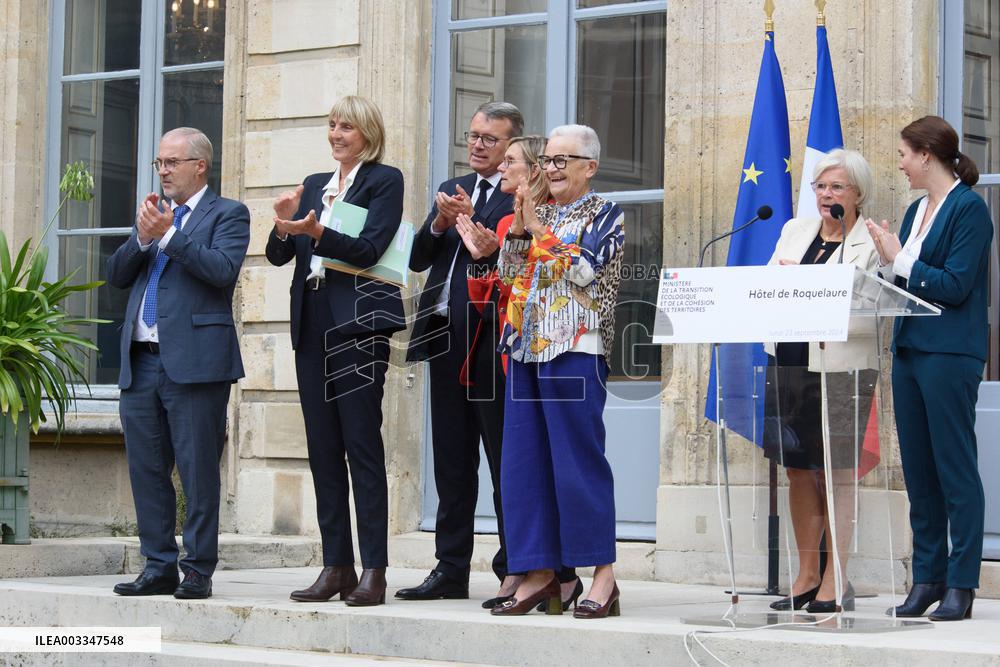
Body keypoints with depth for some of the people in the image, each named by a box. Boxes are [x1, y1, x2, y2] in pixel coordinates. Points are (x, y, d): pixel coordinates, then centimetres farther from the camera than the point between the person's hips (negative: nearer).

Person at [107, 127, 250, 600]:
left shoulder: (227, 214, 2)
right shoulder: (154, 215, 21)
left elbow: (222, 269, -15)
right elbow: (116, 276, 13)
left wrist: (168, 233, -14)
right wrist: (142, 238, -4)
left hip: (194, 361, -7)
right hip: (142, 361, 7)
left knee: (198, 470, -4)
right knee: (146, 468, 7)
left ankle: (198, 570, 1)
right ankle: (159, 567, 14)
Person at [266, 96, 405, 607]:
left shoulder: (385, 180, 0)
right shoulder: (314, 185, 18)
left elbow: (368, 249, -12)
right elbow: (278, 255, 12)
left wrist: (315, 233, -24)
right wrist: (284, 225, -8)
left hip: (358, 323, -7)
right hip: (312, 324, 7)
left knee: (362, 445, -8)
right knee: (323, 449, 6)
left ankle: (373, 570, -8)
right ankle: (336, 566, 10)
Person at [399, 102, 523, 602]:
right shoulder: (451, 190, 18)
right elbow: (418, 259, 11)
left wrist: (472, 223, -21)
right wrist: (439, 224, -6)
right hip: (445, 335, 7)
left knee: (504, 460, -2)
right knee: (451, 460, 10)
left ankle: (515, 571, 4)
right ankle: (450, 570, 15)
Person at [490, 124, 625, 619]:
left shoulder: (605, 215, 1)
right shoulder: (537, 212, 17)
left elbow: (585, 270, -13)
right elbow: (508, 273, 11)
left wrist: (538, 229, -8)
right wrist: (519, 226, -2)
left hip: (575, 349, -6)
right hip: (527, 348, 7)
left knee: (578, 458, -8)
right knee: (524, 461, 3)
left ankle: (603, 574, -3)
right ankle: (539, 571, 8)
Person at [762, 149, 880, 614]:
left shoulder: (871, 244, -2)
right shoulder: (794, 231, 15)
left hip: (841, 367, -6)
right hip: (788, 362, 6)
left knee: (837, 472, -3)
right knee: (798, 470, 9)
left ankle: (836, 582, 2)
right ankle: (807, 575, 19)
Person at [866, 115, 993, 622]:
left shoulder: (969, 208, -9)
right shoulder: (918, 209, 15)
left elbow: (955, 285, -16)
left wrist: (900, 261, -13)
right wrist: (887, 260, -2)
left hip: (950, 355, -9)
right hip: (909, 350, 9)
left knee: (955, 468, -4)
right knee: (918, 470, 10)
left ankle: (961, 584, 0)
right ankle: (927, 578, 16)